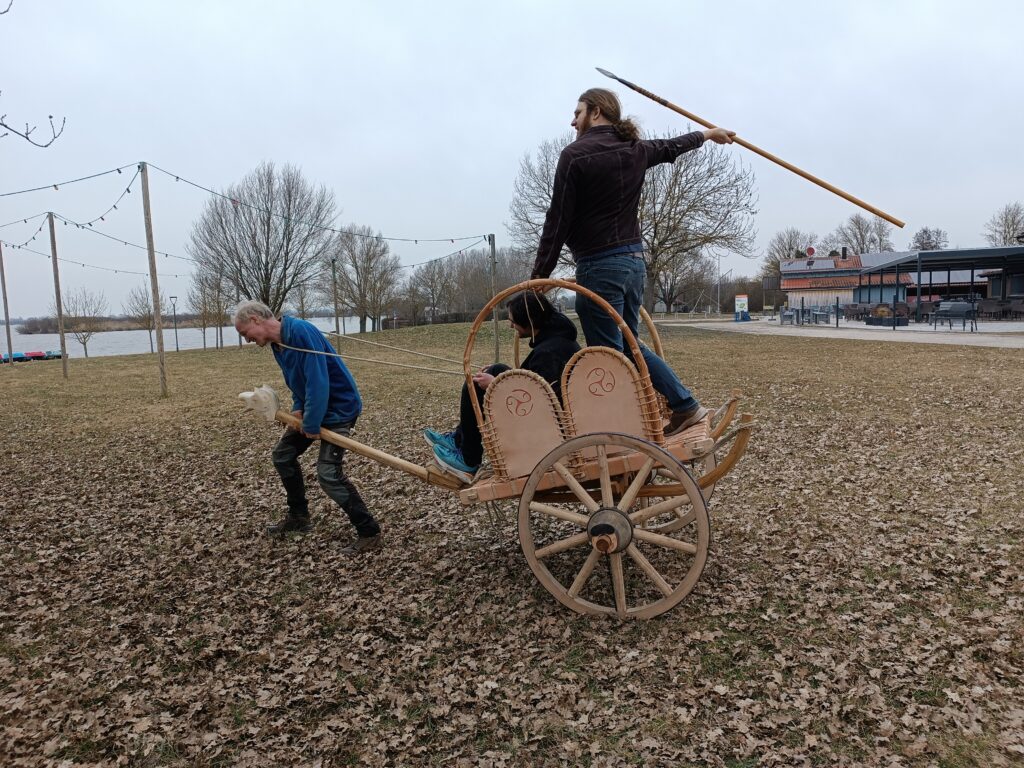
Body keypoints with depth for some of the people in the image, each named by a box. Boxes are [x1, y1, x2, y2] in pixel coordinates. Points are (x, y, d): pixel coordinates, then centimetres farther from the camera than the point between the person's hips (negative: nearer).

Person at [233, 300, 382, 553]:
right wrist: (298, 407, -1)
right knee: (283, 455, 15)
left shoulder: (301, 332, -25)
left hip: (339, 407, -10)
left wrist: (312, 425, -23)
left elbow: (318, 380, -29)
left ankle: (370, 533, -6)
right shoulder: (278, 344, 5)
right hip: (311, 407, 10)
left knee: (328, 473, -16)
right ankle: (298, 516, 31)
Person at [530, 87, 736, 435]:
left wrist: (539, 275, -5)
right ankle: (686, 405, 21)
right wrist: (707, 134, 52)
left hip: (599, 266, -8)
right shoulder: (635, 149, 11)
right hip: (635, 261, 8)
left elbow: (557, 222, -10)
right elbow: (671, 146, 32)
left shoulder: (575, 155, -8)